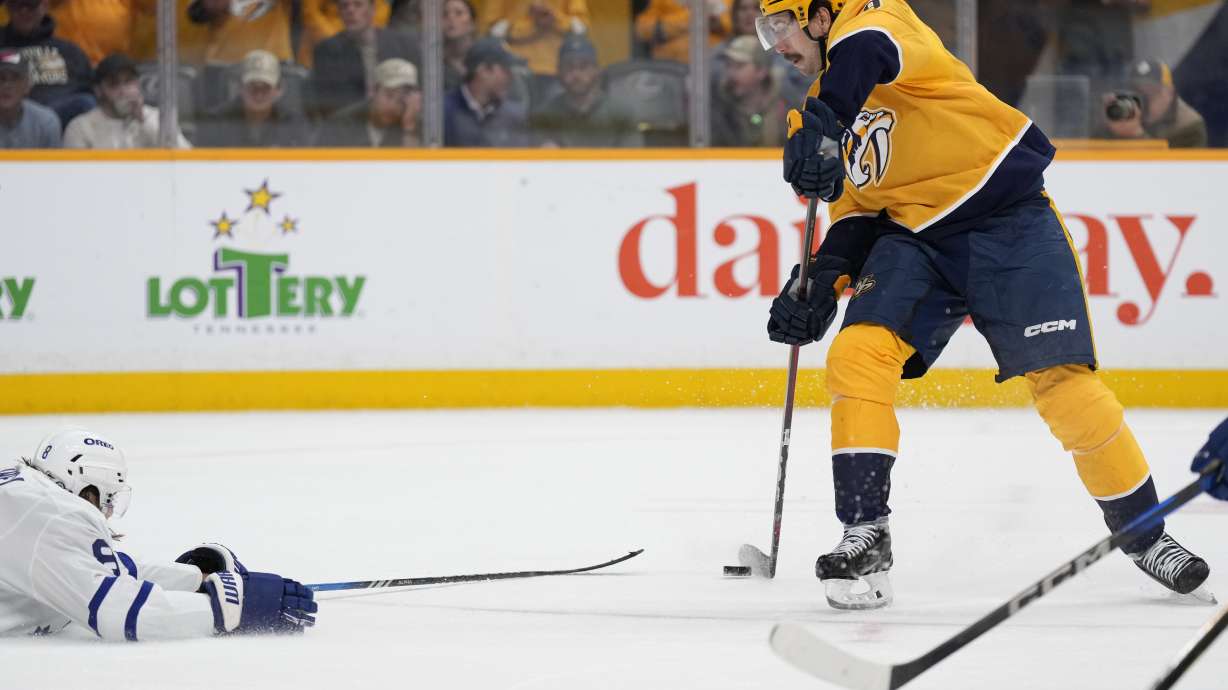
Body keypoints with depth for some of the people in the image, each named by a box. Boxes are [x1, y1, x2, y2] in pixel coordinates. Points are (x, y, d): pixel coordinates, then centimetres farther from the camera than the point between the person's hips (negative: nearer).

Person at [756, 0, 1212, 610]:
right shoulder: (823, 112, 16)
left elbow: (868, 51, -36)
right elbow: (856, 211, 18)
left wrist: (821, 128, -51)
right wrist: (821, 283, 1)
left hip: (1008, 216, -7)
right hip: (914, 235, 7)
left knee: (1063, 383, -12)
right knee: (858, 356, -16)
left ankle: (1144, 535, 5)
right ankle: (865, 536, -12)